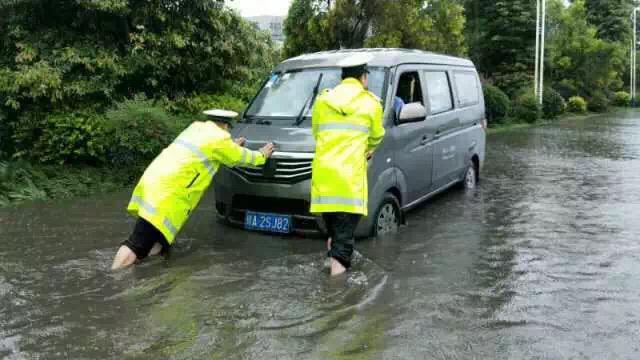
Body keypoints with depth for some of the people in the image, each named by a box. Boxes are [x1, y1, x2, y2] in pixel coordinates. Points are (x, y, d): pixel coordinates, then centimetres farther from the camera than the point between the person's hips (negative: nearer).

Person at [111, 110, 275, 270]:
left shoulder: (196, 127, 23)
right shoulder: (220, 138, 1)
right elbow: (241, 158, 18)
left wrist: (233, 146, 52)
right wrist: (261, 156, 36)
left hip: (152, 182, 8)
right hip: (166, 192, -8)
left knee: (160, 244, 14)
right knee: (137, 245, -15)